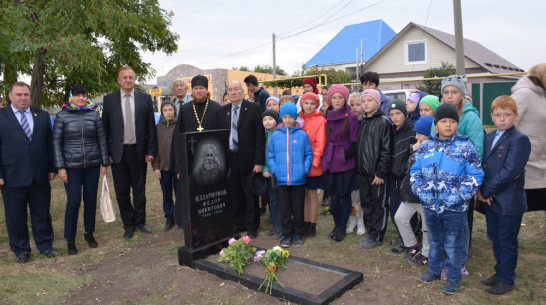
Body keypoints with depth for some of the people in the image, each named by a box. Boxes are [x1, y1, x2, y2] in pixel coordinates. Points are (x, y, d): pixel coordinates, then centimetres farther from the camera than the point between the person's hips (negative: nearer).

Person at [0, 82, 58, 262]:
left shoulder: (42, 116, 8)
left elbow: (49, 144, 9)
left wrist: (52, 168, 5)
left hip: (40, 174, 2)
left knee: (42, 213, 11)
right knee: (16, 216, 10)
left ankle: (45, 246, 25)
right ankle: (20, 250, 25)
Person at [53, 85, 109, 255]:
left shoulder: (94, 114, 4)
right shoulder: (62, 116, 0)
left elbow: (102, 139, 6)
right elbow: (56, 142, -1)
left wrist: (105, 163, 5)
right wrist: (60, 167, -6)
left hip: (92, 165, 2)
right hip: (71, 166, -2)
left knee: (91, 200, 8)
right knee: (73, 202, -4)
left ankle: (89, 233, 26)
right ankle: (70, 240, 12)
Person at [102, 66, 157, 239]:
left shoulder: (145, 98, 3)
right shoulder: (109, 99, 3)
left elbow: (151, 126, 2)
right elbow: (105, 128, 2)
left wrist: (151, 151, -3)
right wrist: (106, 153, -4)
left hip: (138, 151, 0)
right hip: (117, 152, 0)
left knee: (139, 189, 10)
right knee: (122, 191, 7)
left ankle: (140, 221, 25)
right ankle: (128, 225, 21)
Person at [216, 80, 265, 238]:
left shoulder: (254, 108, -3)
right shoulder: (221, 111, 9)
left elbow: (260, 136, -7)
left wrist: (259, 161, -12)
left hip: (247, 159, -3)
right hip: (229, 159, 4)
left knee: (250, 195, 6)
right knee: (234, 194, 12)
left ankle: (252, 226, 20)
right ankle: (238, 224, 27)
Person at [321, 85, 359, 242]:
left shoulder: (351, 117, -7)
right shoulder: (327, 116, 8)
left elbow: (355, 143, -6)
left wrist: (344, 156, -11)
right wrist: (326, 157, 7)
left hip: (346, 163, -4)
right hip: (330, 162, 4)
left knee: (344, 195, 6)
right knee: (333, 196, 9)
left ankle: (342, 228, 18)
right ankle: (336, 226, 25)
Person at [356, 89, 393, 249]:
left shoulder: (383, 122, -8)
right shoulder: (361, 122, 13)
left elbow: (386, 149, -13)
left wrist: (381, 172, -17)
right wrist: (358, 169, 9)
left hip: (377, 172, -7)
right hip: (363, 171, 7)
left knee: (379, 204, 4)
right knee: (366, 203, 13)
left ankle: (376, 237, 14)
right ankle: (371, 232, 26)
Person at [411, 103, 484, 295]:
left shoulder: (466, 147, -8)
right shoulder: (425, 147, 3)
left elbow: (475, 176, -8)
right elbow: (415, 171, 7)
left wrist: (459, 196, -16)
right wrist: (421, 191, -5)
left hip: (454, 209, -4)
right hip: (430, 206, 4)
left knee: (453, 244, 10)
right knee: (434, 241, 21)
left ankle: (453, 278, 27)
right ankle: (434, 270, 40)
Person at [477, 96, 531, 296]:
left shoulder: (519, 140, -15)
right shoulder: (489, 137, 9)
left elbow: (509, 173, -22)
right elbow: (483, 165, 9)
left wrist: (487, 191, -15)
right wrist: (481, 190, -6)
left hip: (509, 202, -7)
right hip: (491, 199, 7)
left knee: (507, 242, 7)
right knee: (495, 239, 19)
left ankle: (506, 281, 23)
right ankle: (500, 272, 36)